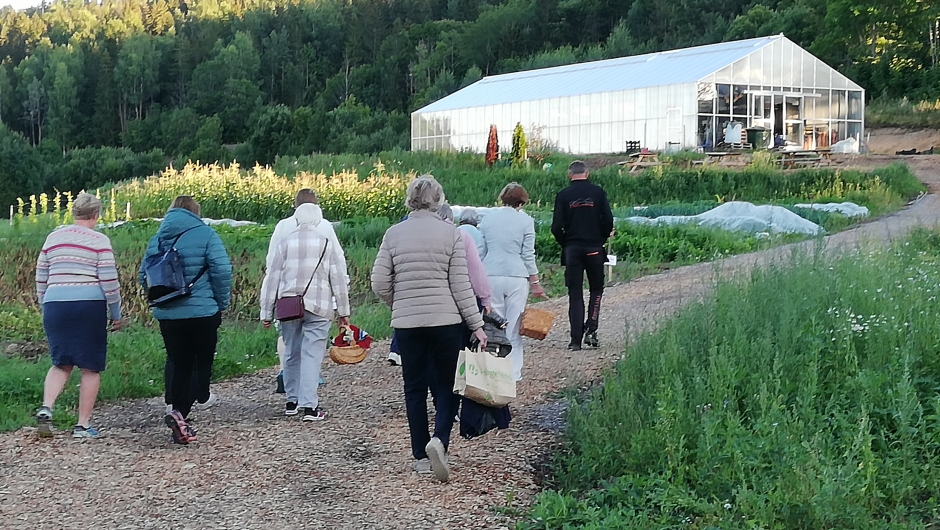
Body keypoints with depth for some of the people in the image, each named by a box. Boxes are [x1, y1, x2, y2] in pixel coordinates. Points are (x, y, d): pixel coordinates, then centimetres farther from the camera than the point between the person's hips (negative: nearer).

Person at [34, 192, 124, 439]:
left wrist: (45, 309, 25)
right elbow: (109, 281, -6)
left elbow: (41, 279, 15)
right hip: (89, 305, -4)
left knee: (61, 363, 16)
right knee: (91, 367, 6)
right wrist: (116, 315, 2)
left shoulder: (53, 238, 12)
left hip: (55, 305, 4)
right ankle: (83, 425, 7)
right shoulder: (99, 241, -3)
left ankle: (46, 407, -8)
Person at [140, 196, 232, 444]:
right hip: (202, 312, -4)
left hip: (167, 315, 5)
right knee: (203, 362, 6)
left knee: (178, 365, 13)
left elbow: (144, 276, 10)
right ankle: (181, 412, -15)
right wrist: (222, 303, -1)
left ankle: (180, 425, 12)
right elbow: (222, 271, -13)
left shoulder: (157, 239, 8)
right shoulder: (205, 234, -7)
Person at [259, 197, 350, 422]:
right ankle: (309, 405, -8)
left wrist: (266, 312, 10)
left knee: (291, 353, 14)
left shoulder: (284, 241, 2)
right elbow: (339, 279, 3)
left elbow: (272, 277, 4)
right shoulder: (327, 242, 1)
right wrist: (343, 311, 11)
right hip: (318, 307, -1)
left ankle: (292, 401, 24)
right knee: (312, 354, -2)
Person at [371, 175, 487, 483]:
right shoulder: (451, 233, -5)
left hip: (407, 323, 2)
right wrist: (476, 324, -2)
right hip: (446, 320, -2)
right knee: (448, 385, 10)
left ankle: (421, 457, 15)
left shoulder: (393, 234, 1)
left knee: (415, 388, 11)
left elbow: (379, 283, 0)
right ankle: (439, 440, -13)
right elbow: (460, 284, -6)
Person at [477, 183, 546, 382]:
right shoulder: (525, 220, -2)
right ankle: (513, 372, 7)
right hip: (516, 277, -2)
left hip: (490, 276, 2)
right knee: (514, 326, 5)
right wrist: (535, 283, 7)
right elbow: (528, 255, -1)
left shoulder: (487, 217, 6)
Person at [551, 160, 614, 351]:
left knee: (575, 294, 5)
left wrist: (565, 244, 11)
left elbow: (556, 227, -5)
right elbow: (608, 221, -4)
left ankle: (576, 340, 2)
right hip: (594, 249, 0)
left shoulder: (563, 195, -1)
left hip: (572, 249, 0)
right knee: (596, 290, 15)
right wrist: (601, 239, 11)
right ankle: (590, 330, -1)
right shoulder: (598, 192, 0)